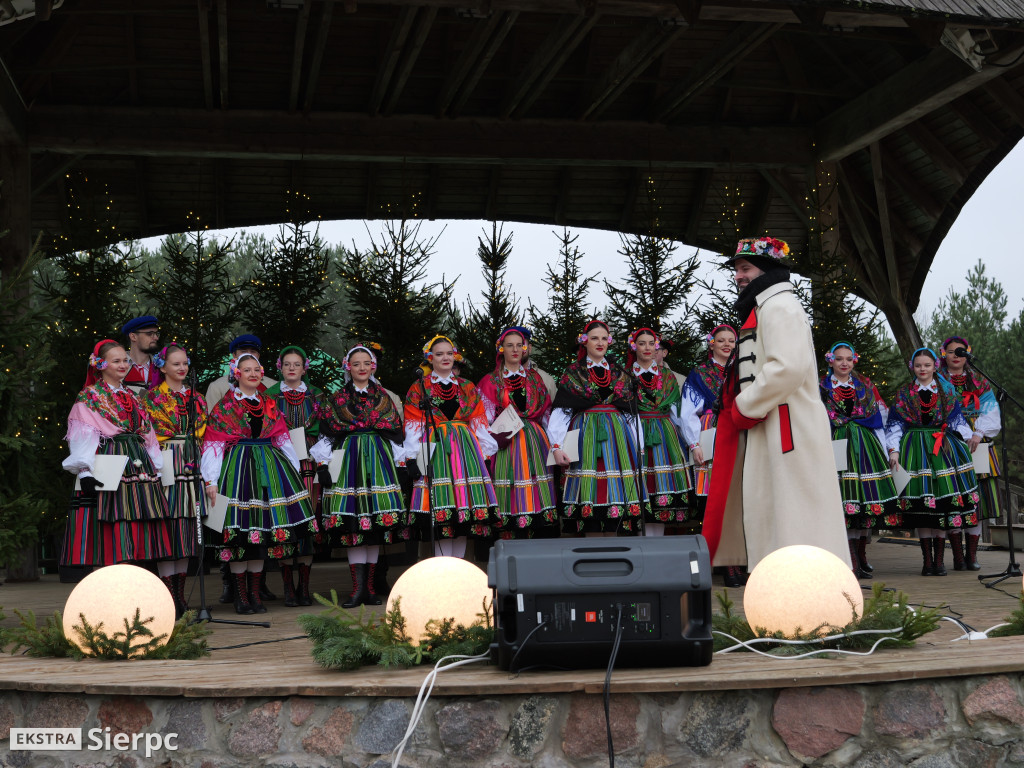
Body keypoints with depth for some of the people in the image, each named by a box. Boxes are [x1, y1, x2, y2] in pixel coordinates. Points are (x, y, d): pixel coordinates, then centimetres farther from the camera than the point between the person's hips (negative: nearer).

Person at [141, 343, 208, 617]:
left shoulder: (196, 398, 16)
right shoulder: (152, 398, 2)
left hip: (192, 467, 5)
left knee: (187, 527, 6)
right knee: (167, 524, -7)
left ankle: (180, 593, 12)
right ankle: (169, 596, -3)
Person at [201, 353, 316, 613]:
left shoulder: (270, 405, 15)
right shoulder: (224, 406, 3)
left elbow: (283, 439, 16)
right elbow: (214, 444, -3)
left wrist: (296, 472, 11)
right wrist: (211, 481, -11)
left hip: (268, 466, 4)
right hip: (237, 465, -4)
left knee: (263, 526, 1)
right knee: (240, 526, -7)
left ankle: (255, 592, 9)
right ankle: (240, 594, 1)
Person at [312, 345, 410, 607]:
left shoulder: (383, 397, 13)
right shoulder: (336, 399, 9)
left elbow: (396, 435, 13)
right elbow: (326, 436, 5)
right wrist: (322, 465, -3)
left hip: (379, 458, 2)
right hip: (349, 459, -2)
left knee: (377, 521, -1)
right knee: (353, 523, -10)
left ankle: (369, 586, 6)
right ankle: (358, 587, -8)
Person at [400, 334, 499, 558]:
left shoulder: (467, 388, 16)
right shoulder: (419, 389, 8)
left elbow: (479, 423, 13)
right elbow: (413, 427, 1)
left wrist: (488, 452, 6)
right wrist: (411, 457, -8)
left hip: (465, 448, 3)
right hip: (435, 449, -3)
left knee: (466, 504, -2)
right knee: (440, 502, -11)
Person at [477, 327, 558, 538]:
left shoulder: (534, 378, 14)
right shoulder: (491, 382, 6)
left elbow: (546, 411, 13)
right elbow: (484, 417, 1)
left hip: (534, 441, 3)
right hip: (506, 444, -3)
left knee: (537, 494, -2)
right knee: (513, 497, -7)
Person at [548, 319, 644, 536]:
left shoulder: (619, 374, 16)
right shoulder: (573, 373, 6)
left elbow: (629, 413, 17)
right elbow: (560, 411, -1)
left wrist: (635, 448, 11)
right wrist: (556, 446, -12)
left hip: (617, 437, 3)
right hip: (586, 436, -3)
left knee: (615, 493, -3)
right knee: (589, 493, -9)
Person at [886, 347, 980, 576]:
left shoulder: (946, 391, 11)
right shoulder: (903, 394, 9)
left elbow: (957, 420, 13)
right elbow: (894, 424, 6)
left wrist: (970, 437, 3)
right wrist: (894, 450, -3)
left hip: (943, 446, 1)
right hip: (915, 449, -1)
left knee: (943, 499, -4)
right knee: (921, 501, -5)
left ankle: (939, 559, 1)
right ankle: (927, 560, 1)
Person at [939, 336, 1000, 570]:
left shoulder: (979, 382, 14)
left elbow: (990, 413, 6)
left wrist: (979, 433, -11)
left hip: (976, 445, 2)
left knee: (977, 497, -1)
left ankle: (972, 555, 6)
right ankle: (958, 557, -1)